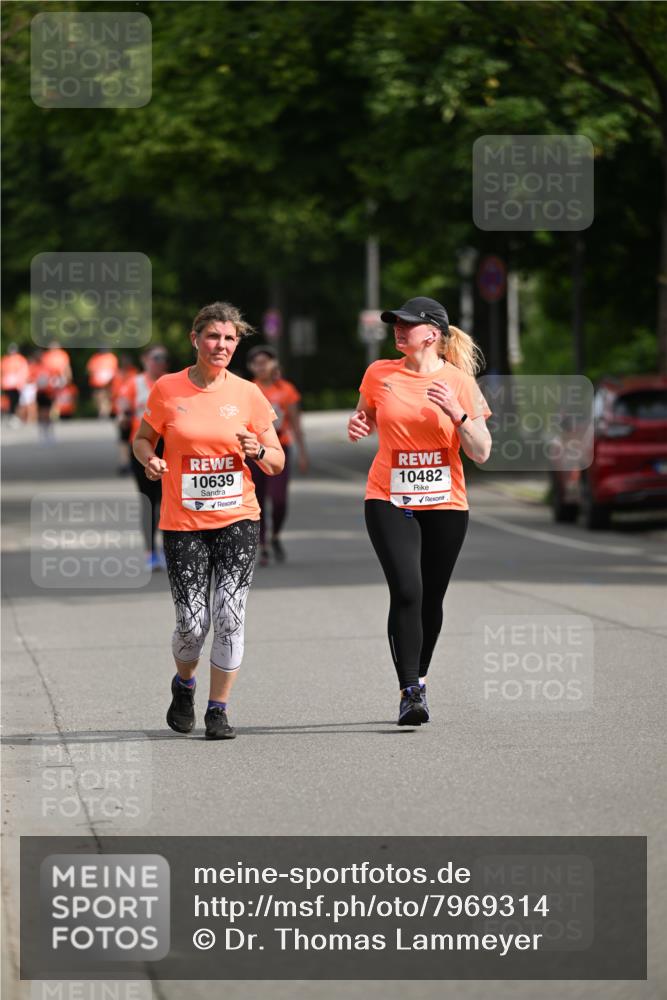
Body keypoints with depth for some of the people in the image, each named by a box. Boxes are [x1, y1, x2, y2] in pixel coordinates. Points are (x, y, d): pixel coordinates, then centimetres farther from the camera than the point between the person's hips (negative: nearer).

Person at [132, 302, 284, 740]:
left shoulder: (247, 394, 2)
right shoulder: (167, 389, -1)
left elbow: (277, 462, 8)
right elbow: (143, 439, 13)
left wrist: (259, 452, -14)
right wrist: (150, 460, -9)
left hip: (238, 519, 1)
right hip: (183, 523, -1)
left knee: (230, 617, -8)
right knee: (192, 623, -5)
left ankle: (218, 709, 7)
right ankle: (184, 684, 28)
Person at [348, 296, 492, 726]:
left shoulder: (459, 382, -3)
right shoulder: (379, 374, 2)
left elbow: (481, 452, -4)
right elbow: (366, 415, 21)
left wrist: (457, 413, -20)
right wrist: (358, 424, -2)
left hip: (445, 505, 0)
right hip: (389, 501, 0)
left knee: (431, 598, 7)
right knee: (406, 591, -16)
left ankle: (419, 680, 29)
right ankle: (410, 691, -15)